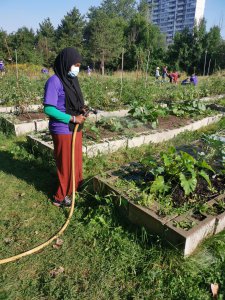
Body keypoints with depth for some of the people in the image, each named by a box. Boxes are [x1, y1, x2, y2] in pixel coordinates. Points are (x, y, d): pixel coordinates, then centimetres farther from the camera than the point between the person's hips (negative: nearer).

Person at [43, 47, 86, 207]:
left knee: (76, 160, 20)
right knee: (66, 163, 4)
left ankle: (76, 186, 41)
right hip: (63, 130, -8)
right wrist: (72, 118, -20)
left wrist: (81, 110, -4)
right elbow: (48, 109, -21)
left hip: (76, 128, 8)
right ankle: (61, 197, 22)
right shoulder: (54, 81, -17)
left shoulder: (72, 79, 7)